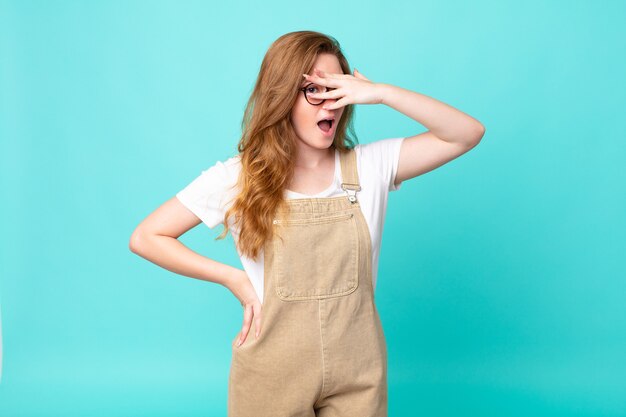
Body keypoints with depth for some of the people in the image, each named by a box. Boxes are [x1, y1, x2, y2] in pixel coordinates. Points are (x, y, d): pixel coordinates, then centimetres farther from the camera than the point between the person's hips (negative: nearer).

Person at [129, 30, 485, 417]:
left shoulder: (370, 166, -4)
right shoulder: (237, 177, -9)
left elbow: (468, 134, -11)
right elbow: (146, 238, -4)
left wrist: (381, 93, -20)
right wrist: (234, 278, -10)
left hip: (358, 373, 2)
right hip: (272, 376, -1)